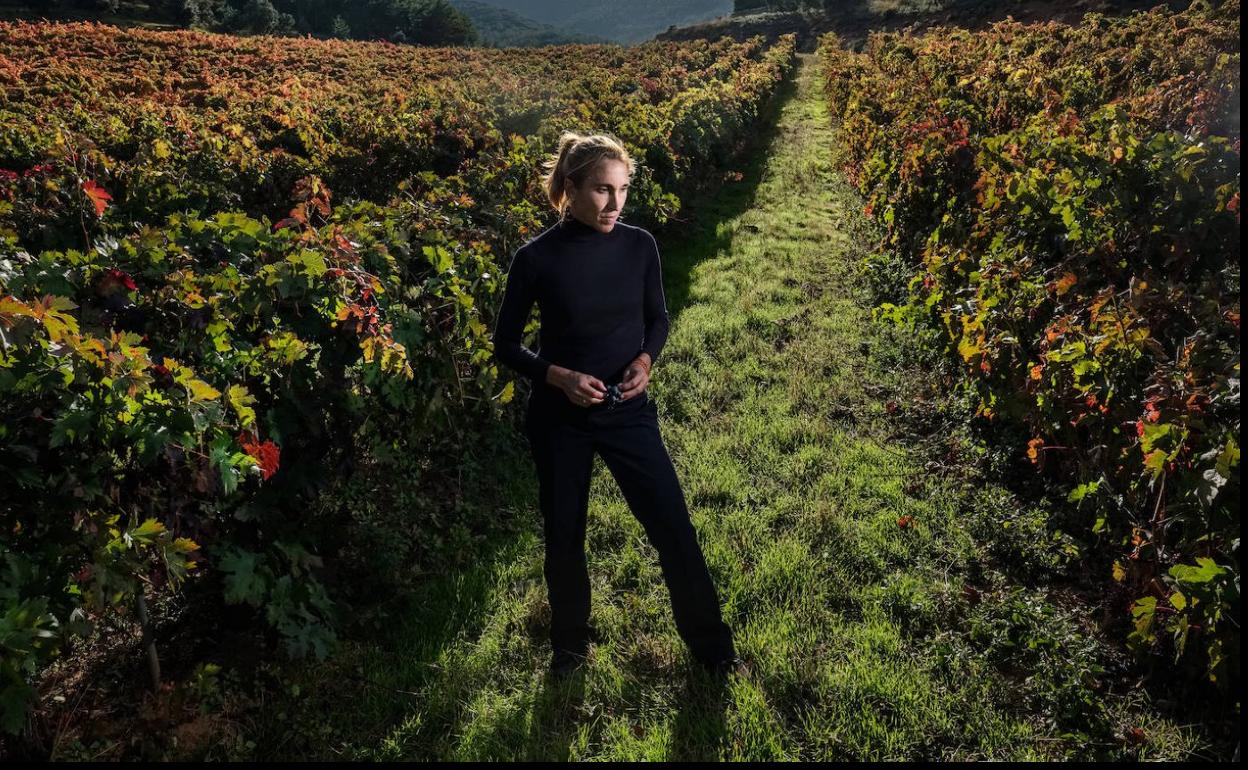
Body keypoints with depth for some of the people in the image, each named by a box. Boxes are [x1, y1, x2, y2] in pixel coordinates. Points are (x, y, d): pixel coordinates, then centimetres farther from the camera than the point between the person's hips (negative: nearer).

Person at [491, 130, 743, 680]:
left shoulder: (639, 245, -6)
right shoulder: (536, 258, -13)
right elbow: (505, 345, -4)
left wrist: (645, 359, -12)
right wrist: (559, 376, -20)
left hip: (628, 410, 2)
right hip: (559, 418, -1)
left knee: (673, 527, 5)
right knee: (563, 536, 13)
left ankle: (710, 643, 27)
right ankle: (571, 642, 39)